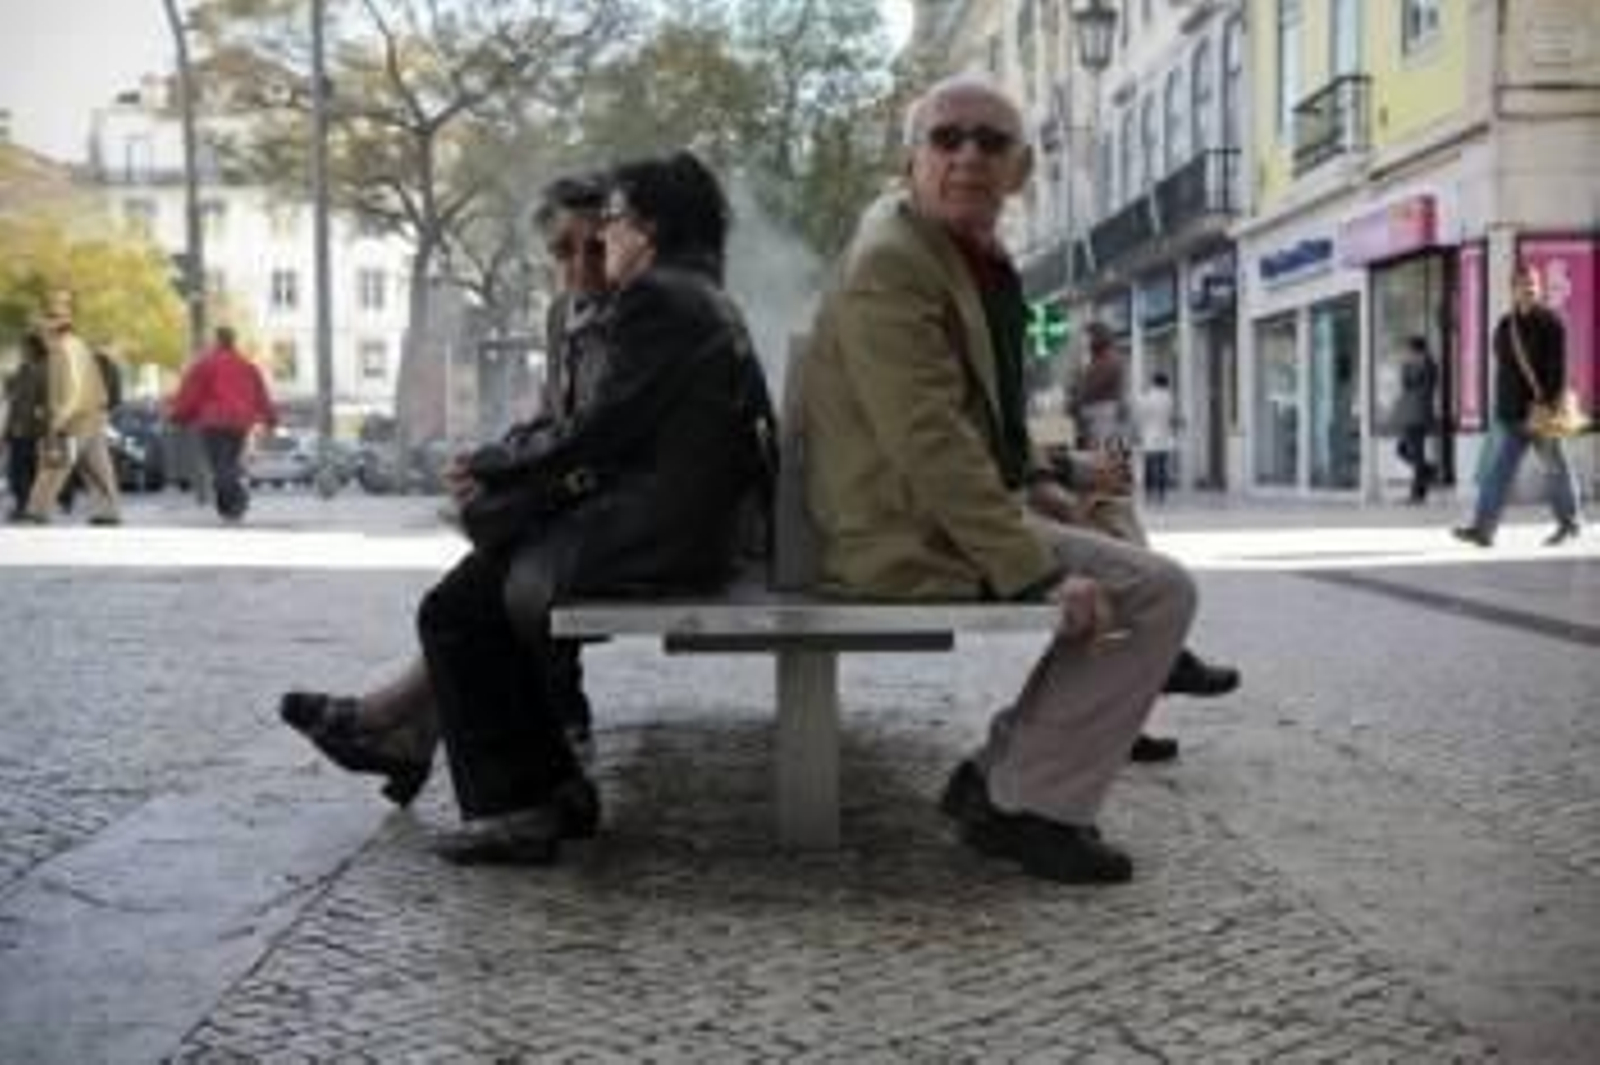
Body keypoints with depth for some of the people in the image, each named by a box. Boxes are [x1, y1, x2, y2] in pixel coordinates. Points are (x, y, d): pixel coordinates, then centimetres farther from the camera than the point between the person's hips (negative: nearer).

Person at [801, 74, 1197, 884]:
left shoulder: (973, 257, 14)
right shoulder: (889, 267, -18)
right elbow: (932, 447, -26)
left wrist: (1030, 481, 13)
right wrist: (1041, 571, -26)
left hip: (957, 511, 10)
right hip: (916, 536, -10)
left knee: (1115, 575, 20)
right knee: (1160, 593, -14)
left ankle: (1000, 777, 17)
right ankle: (1030, 807, -6)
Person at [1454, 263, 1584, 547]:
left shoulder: (1550, 323, -6)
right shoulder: (1504, 326, 11)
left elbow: (1557, 369, -13)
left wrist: (1549, 404, -20)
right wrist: (1501, 405, 14)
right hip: (1511, 415, 5)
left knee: (1556, 468, 8)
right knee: (1497, 470, -4)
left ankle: (1569, 523, 24)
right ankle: (1483, 528, -8)